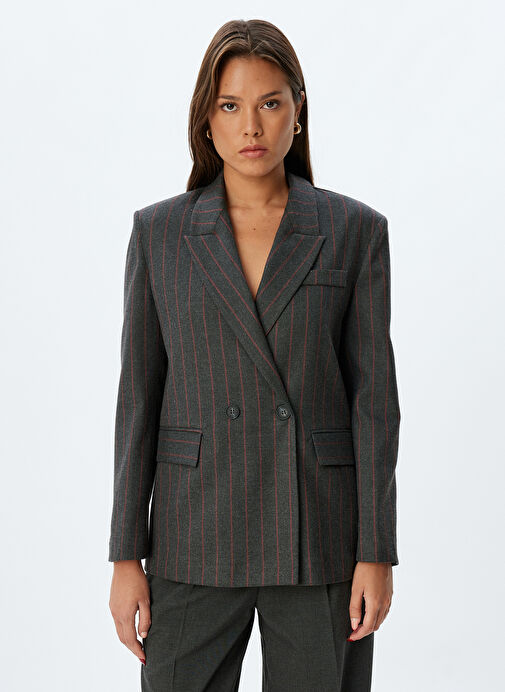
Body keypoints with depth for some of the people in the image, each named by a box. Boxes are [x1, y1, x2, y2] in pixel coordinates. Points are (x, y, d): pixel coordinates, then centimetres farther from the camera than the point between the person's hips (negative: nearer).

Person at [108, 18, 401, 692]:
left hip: (320, 538, 0)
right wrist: (126, 556, -1)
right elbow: (139, 396, 2)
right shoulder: (159, 232, 2)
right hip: (198, 537, 1)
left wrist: (376, 553, -6)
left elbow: (373, 394, -1)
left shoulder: (354, 231, 0)